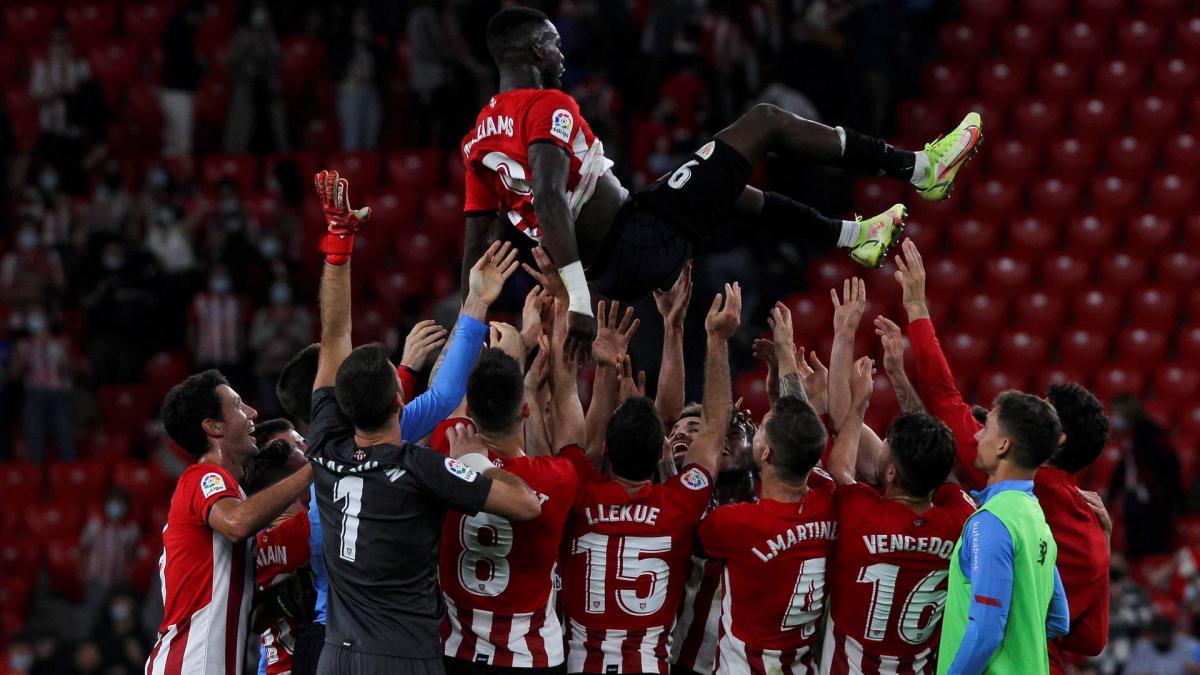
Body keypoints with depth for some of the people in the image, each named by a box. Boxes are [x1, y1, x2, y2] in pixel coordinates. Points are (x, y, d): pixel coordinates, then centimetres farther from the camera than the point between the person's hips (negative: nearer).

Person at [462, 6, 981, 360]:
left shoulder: (479, 139, 11)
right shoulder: (548, 106, -14)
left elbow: (474, 248, 12)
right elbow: (549, 198, -28)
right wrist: (578, 299, -34)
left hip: (608, 271, 9)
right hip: (643, 246, -9)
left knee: (730, 190, 34)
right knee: (765, 121, 3)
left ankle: (853, 236, 47)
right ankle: (920, 168, 11)